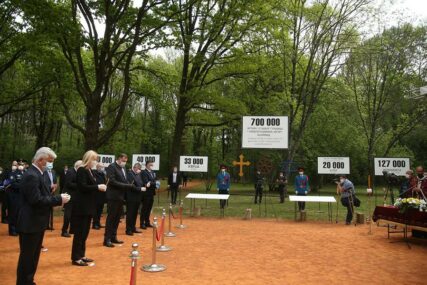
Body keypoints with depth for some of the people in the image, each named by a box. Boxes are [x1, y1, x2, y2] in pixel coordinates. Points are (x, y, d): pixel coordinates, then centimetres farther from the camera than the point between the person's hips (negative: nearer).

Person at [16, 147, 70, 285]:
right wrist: (58, 199, -20)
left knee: (33, 256, 19)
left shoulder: (36, 174, 12)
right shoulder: (31, 176, -21)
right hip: (30, 224, -10)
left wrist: (57, 199, 0)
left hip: (36, 223, 10)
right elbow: (36, 200, -27)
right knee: (27, 257, 2)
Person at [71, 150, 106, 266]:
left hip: (88, 206, 9)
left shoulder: (90, 171, 15)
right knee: (79, 232, -3)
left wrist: (100, 187, 2)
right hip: (81, 206, -9)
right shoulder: (81, 170, -13)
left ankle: (81, 255, 23)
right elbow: (82, 187, -22)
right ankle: (76, 258, 5)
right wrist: (98, 187, -19)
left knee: (85, 232, 14)